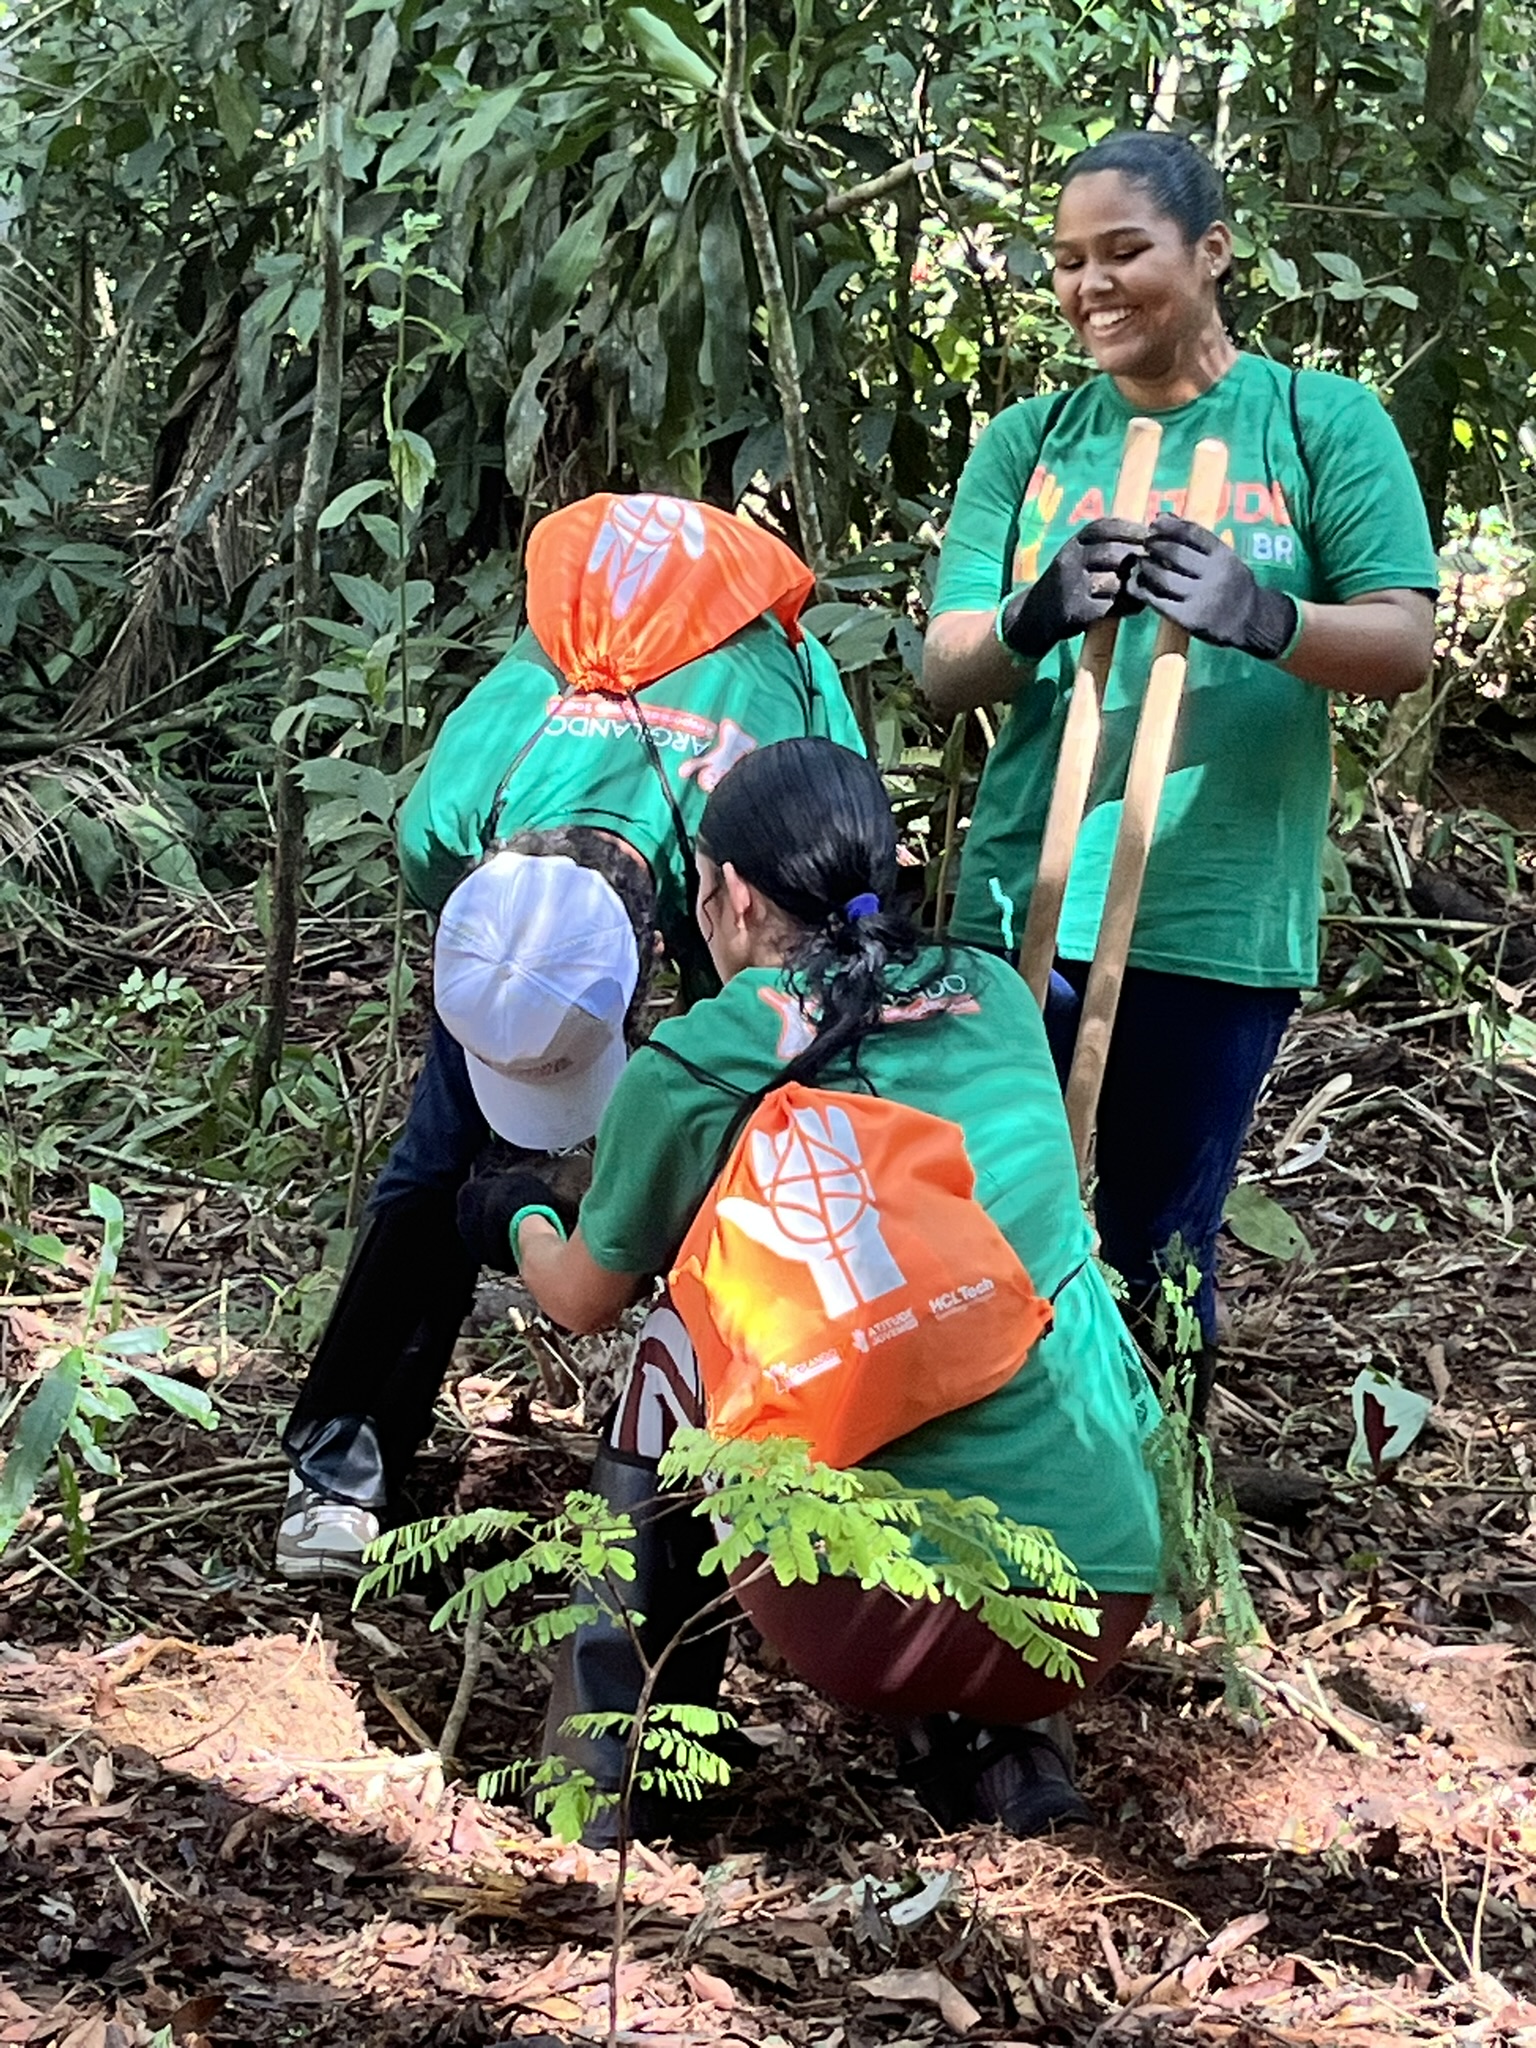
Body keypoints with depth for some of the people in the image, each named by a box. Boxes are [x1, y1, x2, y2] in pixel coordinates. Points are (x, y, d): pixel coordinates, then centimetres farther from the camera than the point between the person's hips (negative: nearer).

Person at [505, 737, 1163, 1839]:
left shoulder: (695, 1067, -3)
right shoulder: (997, 999, 10)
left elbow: (583, 1299, 17)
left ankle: (626, 1721, 22)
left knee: (676, 1334, 20)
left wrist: (524, 1225, 41)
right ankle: (994, 1739, 23)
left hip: (877, 1612, -4)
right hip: (1110, 1593, 4)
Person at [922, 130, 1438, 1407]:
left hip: (1218, 919, -2)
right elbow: (944, 673, 1)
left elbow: (1406, 645, -8)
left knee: (1160, 1256, 9)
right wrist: (1034, 619, -23)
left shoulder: (1320, 423, 0)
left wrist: (1261, 615, -28)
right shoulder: (1029, 442, 7)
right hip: (1022, 906, 3)